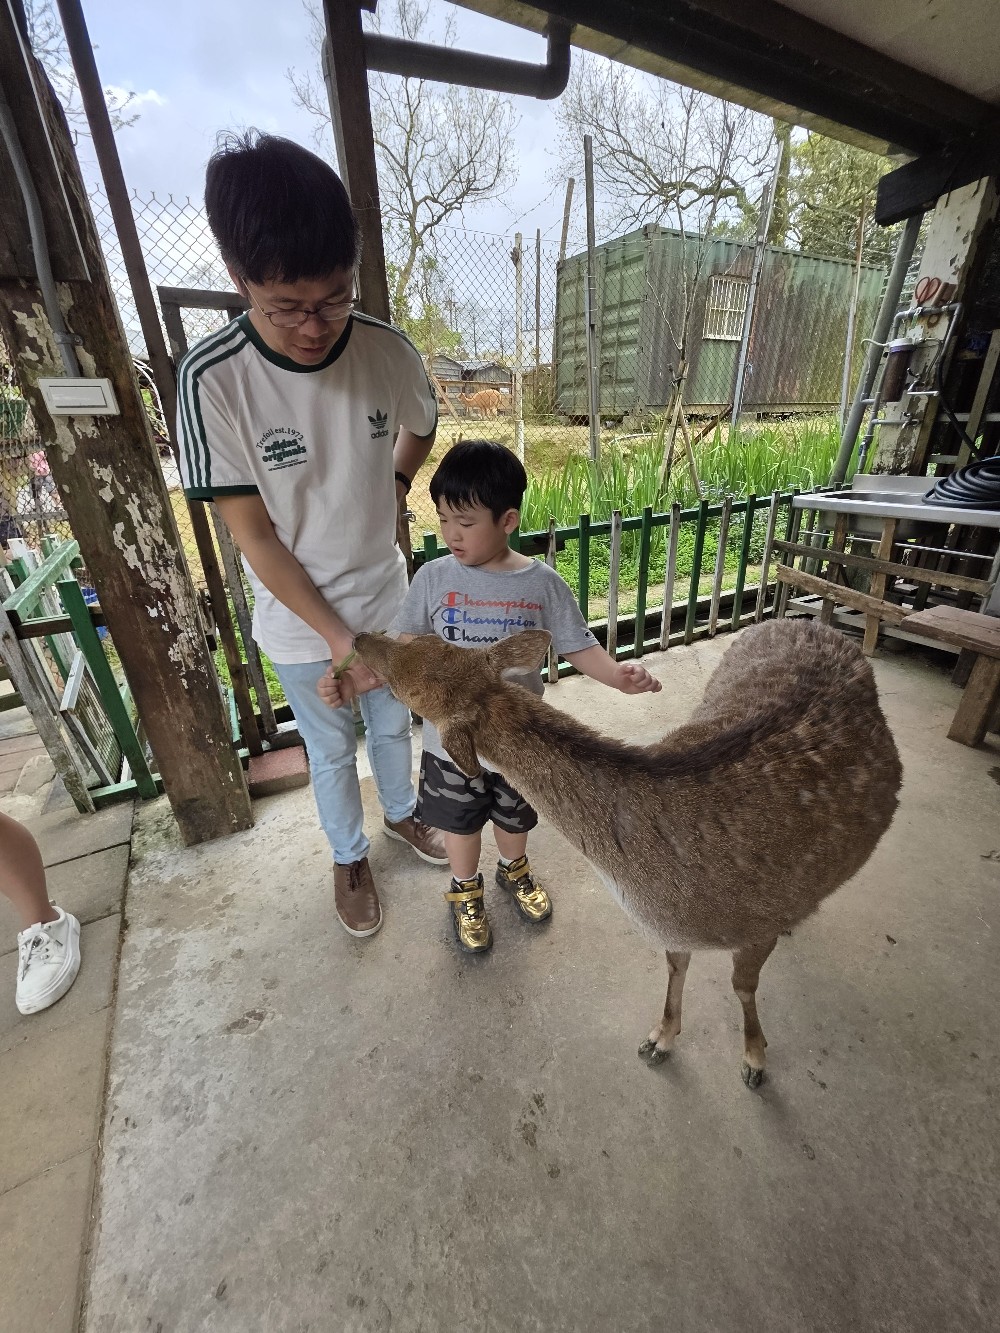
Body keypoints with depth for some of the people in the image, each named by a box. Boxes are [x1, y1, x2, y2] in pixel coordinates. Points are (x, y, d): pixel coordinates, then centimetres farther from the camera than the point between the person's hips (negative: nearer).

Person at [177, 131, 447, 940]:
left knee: (393, 725, 24)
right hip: (300, 623, -2)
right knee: (333, 751, 19)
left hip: (387, 597, 3)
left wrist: (393, 488, -1)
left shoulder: (388, 352, -12)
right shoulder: (213, 380, -20)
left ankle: (401, 812, 56)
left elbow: (420, 429, 11)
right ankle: (349, 857, 49)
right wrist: (335, 636, -20)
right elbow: (255, 536, -18)